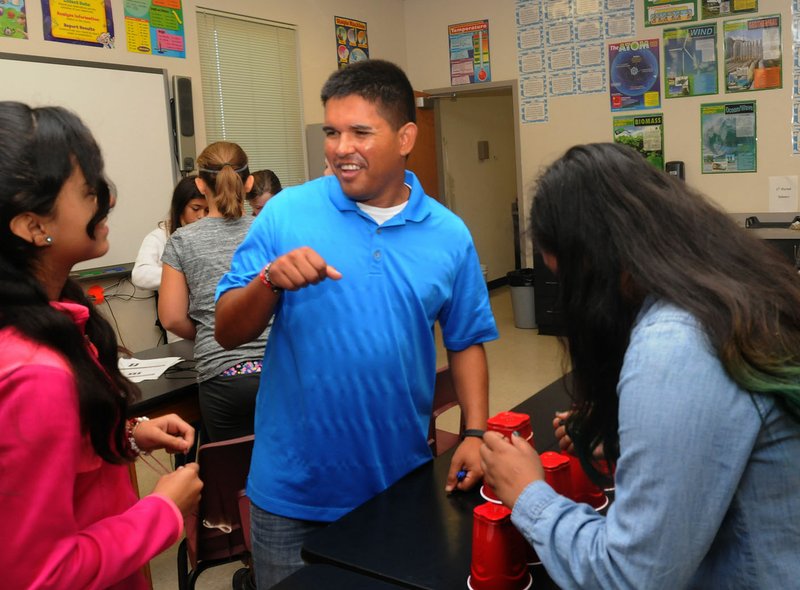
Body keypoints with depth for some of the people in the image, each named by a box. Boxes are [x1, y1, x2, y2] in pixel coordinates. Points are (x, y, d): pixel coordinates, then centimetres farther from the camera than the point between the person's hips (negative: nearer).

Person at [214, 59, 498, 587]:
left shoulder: (449, 236, -2)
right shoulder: (286, 214, -8)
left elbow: (467, 342, 7)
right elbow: (228, 334, -5)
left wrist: (476, 433, -5)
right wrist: (270, 281, -24)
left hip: (403, 481, 2)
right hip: (293, 489, -1)